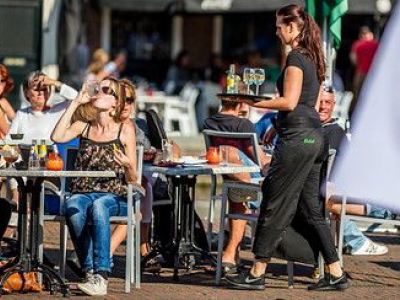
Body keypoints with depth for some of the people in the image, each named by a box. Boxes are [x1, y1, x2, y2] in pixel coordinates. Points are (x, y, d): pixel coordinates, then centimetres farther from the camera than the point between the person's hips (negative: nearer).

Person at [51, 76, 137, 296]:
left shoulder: (125, 129, 8)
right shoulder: (83, 127, 17)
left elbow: (132, 179, 5)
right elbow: (57, 137, -5)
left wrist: (127, 165, -19)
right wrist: (76, 103, 2)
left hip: (114, 197, -2)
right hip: (82, 193, 2)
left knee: (98, 207, -38)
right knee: (73, 209, -34)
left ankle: (101, 276, -42)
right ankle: (91, 271, -29)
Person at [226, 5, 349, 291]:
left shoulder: (295, 57, -12)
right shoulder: (313, 58, 16)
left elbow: (289, 102, -18)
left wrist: (253, 103, -14)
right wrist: (278, 123, 26)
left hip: (297, 138, -9)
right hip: (314, 137, 10)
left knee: (275, 205, -3)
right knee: (310, 208, 11)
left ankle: (257, 274, 2)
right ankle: (336, 274, 10)